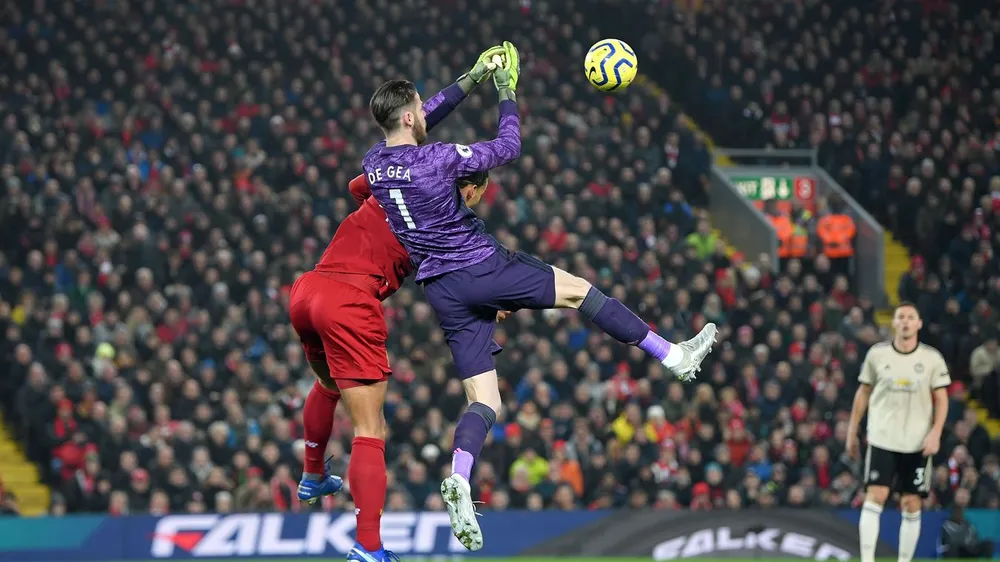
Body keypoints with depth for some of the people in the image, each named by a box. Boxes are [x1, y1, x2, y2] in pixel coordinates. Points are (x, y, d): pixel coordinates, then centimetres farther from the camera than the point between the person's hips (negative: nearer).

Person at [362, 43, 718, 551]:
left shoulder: (374, 162, 2)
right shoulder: (436, 159, -18)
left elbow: (418, 125, 22)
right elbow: (507, 147, -5)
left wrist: (470, 80, 23)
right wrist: (506, 91, 9)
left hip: (442, 290, 6)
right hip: (481, 267, -6)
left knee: (483, 403, 4)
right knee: (577, 289, 14)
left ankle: (459, 481, -21)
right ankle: (673, 356, 20)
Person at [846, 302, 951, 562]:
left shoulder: (932, 358, 1)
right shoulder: (877, 354, 2)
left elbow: (941, 399, 3)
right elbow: (863, 393, 11)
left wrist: (935, 433, -10)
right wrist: (852, 432, 11)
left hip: (917, 444, 1)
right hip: (882, 440, -1)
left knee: (911, 506, 2)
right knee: (875, 497, -14)